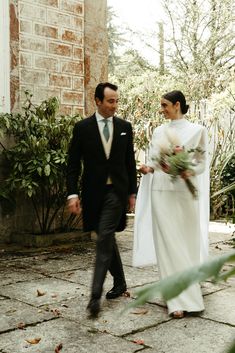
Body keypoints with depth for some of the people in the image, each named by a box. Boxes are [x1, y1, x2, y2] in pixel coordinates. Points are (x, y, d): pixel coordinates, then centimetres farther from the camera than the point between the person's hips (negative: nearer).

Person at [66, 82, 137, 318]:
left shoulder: (125, 127, 5)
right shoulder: (82, 127, 0)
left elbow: (130, 162, 10)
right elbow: (73, 164, 0)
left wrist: (132, 192, 8)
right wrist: (72, 194, -9)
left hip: (116, 192, -1)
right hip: (93, 192, 1)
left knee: (104, 239, -11)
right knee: (107, 239, 12)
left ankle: (95, 294, -10)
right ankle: (120, 282, 32)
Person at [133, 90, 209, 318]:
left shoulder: (197, 130, 2)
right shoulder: (159, 132, 10)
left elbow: (202, 162, 1)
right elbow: (153, 160, 13)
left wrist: (190, 171, -18)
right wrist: (148, 168, -9)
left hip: (186, 192, -2)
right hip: (162, 191, 2)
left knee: (187, 242, 5)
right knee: (168, 244, -2)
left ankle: (187, 291, 26)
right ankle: (178, 300, 3)